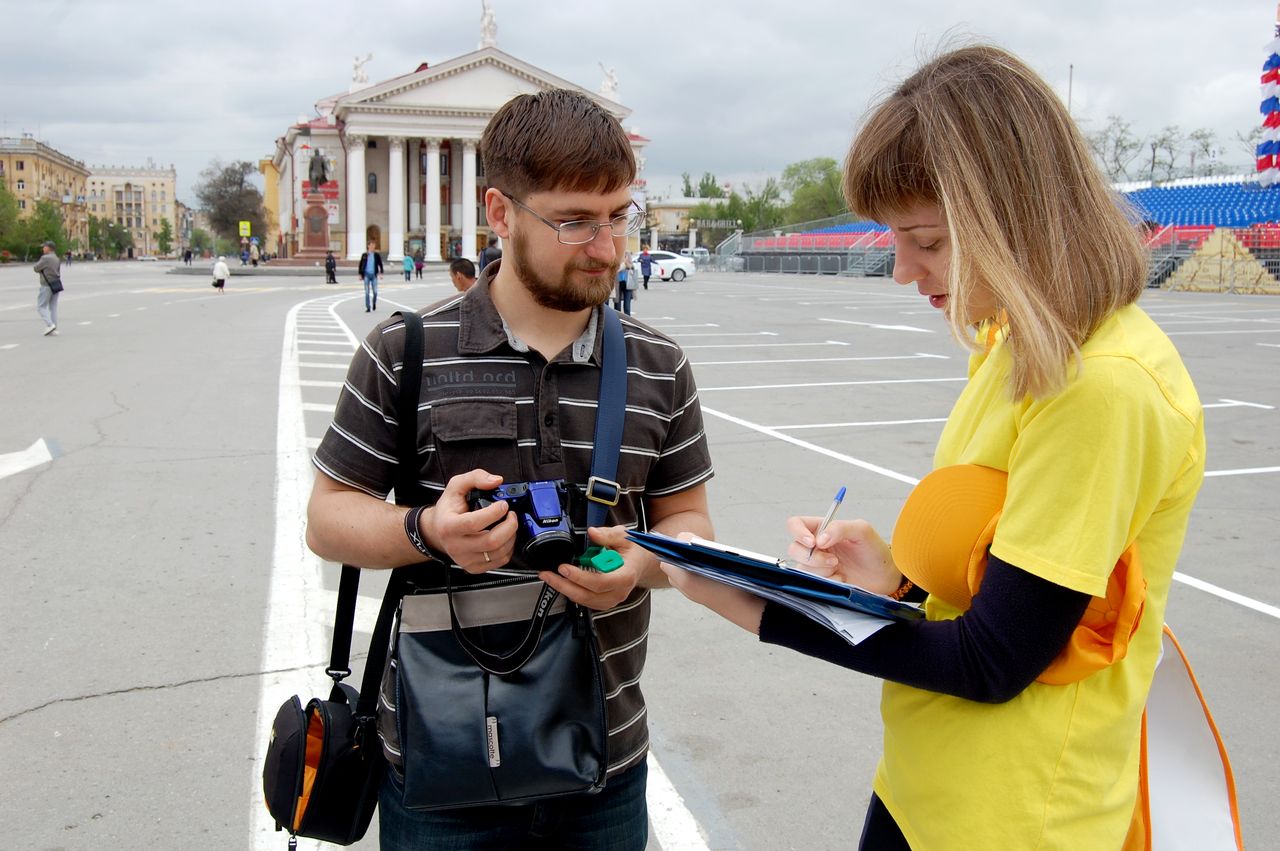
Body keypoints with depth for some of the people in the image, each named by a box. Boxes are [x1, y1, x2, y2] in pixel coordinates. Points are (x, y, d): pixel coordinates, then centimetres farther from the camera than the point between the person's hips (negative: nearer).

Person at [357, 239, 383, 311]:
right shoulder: (364, 255, 3)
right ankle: (368, 307, 2)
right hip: (366, 274, 0)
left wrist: (381, 273, -5)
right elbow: (360, 265, 8)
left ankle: (374, 303, 28)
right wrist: (360, 274, 4)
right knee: (367, 292, -1)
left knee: (375, 291, 1)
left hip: (374, 275, 0)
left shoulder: (377, 255, 3)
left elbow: (380, 264, 6)